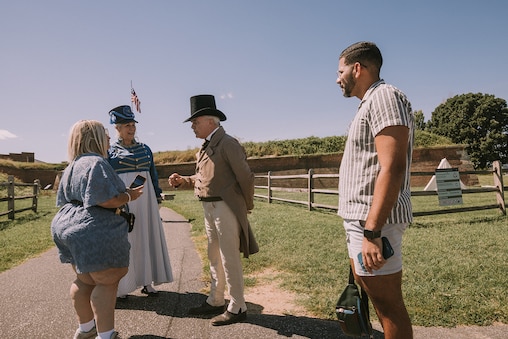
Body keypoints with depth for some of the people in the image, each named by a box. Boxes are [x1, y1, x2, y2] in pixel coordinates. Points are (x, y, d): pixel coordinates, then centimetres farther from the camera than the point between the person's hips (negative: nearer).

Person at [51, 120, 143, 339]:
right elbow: (104, 200, -23)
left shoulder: (72, 167, 17)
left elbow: (64, 200, 23)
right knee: (107, 281, -2)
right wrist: (128, 196, -9)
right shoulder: (96, 163, -15)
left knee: (84, 280, 19)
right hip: (94, 232, -10)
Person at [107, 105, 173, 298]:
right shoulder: (110, 151, 1)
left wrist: (157, 199, 12)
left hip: (145, 199, 4)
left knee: (147, 237, 8)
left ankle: (146, 282, 20)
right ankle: (121, 286, 16)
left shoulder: (145, 149, 12)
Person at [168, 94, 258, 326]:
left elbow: (246, 177, -16)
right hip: (210, 208, 9)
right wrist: (183, 181, 2)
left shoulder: (227, 143, -15)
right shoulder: (206, 147, 12)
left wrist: (247, 206, -4)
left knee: (230, 259, 1)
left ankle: (237, 308, 15)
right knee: (214, 257, 18)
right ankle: (215, 301, 33)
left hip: (225, 208, -9)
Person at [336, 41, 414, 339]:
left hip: (373, 221, -10)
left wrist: (371, 232, -27)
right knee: (374, 293, 21)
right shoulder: (370, 103, 18)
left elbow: (392, 167, -23)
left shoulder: (384, 96, -12)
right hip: (361, 218, 10)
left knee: (388, 303, 1)